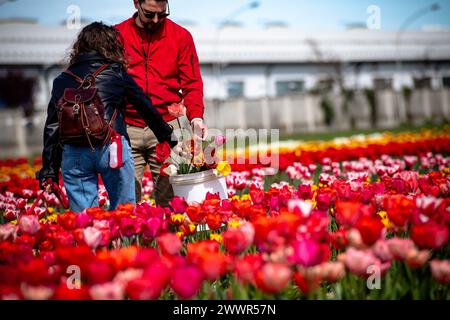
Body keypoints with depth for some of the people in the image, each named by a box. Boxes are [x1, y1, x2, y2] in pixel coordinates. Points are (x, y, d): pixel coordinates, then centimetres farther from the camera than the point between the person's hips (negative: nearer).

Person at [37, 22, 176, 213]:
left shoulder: (62, 80, 16)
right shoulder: (116, 73, 11)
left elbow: (52, 127, 14)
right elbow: (145, 107, 16)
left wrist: (49, 169, 17)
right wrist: (168, 136, 28)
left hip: (73, 154, 2)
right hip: (112, 148, -2)